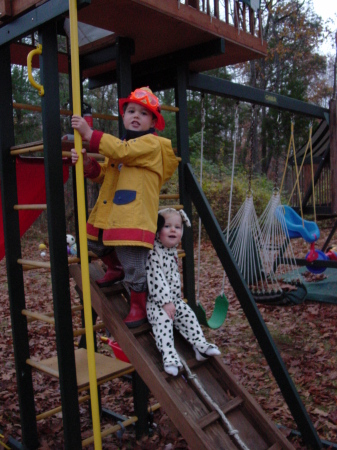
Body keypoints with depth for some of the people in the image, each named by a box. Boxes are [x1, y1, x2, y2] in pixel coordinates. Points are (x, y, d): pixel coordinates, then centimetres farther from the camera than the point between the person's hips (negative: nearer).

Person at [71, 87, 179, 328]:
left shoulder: (152, 143, -7)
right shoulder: (119, 145, 21)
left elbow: (122, 151, -24)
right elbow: (103, 175, 17)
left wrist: (90, 134, -24)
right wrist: (88, 163, -4)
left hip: (134, 219, -9)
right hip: (109, 215, 9)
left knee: (134, 267, -5)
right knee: (97, 245, 26)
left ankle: (139, 307, 16)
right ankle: (116, 269, 53)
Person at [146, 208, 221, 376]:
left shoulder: (173, 251, 10)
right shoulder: (153, 253, -19)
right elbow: (155, 279, -24)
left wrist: (175, 299, 18)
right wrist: (165, 302, -25)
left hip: (173, 299, 9)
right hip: (155, 301, -8)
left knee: (188, 315, -2)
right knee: (162, 319, -27)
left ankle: (200, 345, 5)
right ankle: (169, 355, -30)